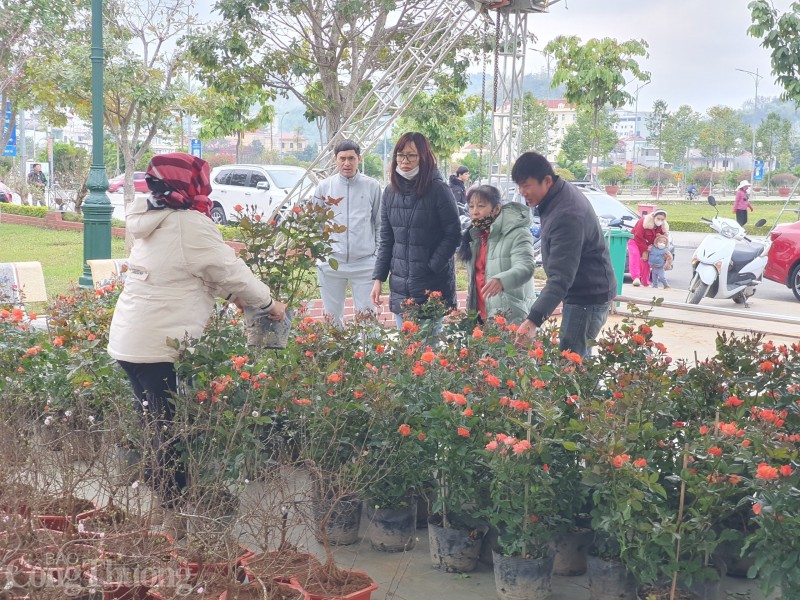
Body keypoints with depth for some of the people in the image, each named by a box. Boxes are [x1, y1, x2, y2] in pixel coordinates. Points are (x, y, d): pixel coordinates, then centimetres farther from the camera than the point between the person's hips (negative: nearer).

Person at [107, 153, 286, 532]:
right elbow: (230, 270, -8)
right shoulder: (192, 225, -13)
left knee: (156, 429, 17)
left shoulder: (151, 222, 15)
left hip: (126, 341, 9)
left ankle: (163, 498, 26)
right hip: (161, 348, -9)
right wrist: (269, 303, 6)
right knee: (175, 434, 0)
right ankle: (179, 512, 7)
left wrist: (231, 294, 18)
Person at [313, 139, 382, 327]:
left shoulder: (372, 186, 3)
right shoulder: (324, 186, 6)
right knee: (332, 317, 9)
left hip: (364, 262, -1)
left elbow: (380, 225, 8)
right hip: (330, 262, 1)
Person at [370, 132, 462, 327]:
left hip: (433, 287, -5)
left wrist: (431, 268, -13)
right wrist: (378, 278, 7)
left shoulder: (438, 190, -7)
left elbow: (453, 235, -7)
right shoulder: (390, 192, 8)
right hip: (400, 287, 5)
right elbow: (386, 240, 13)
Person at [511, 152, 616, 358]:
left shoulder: (566, 216, -29)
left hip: (588, 296, -10)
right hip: (581, 292, 10)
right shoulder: (564, 192, 4)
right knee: (577, 355, 15)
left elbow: (561, 277, -35)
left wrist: (534, 319, -43)